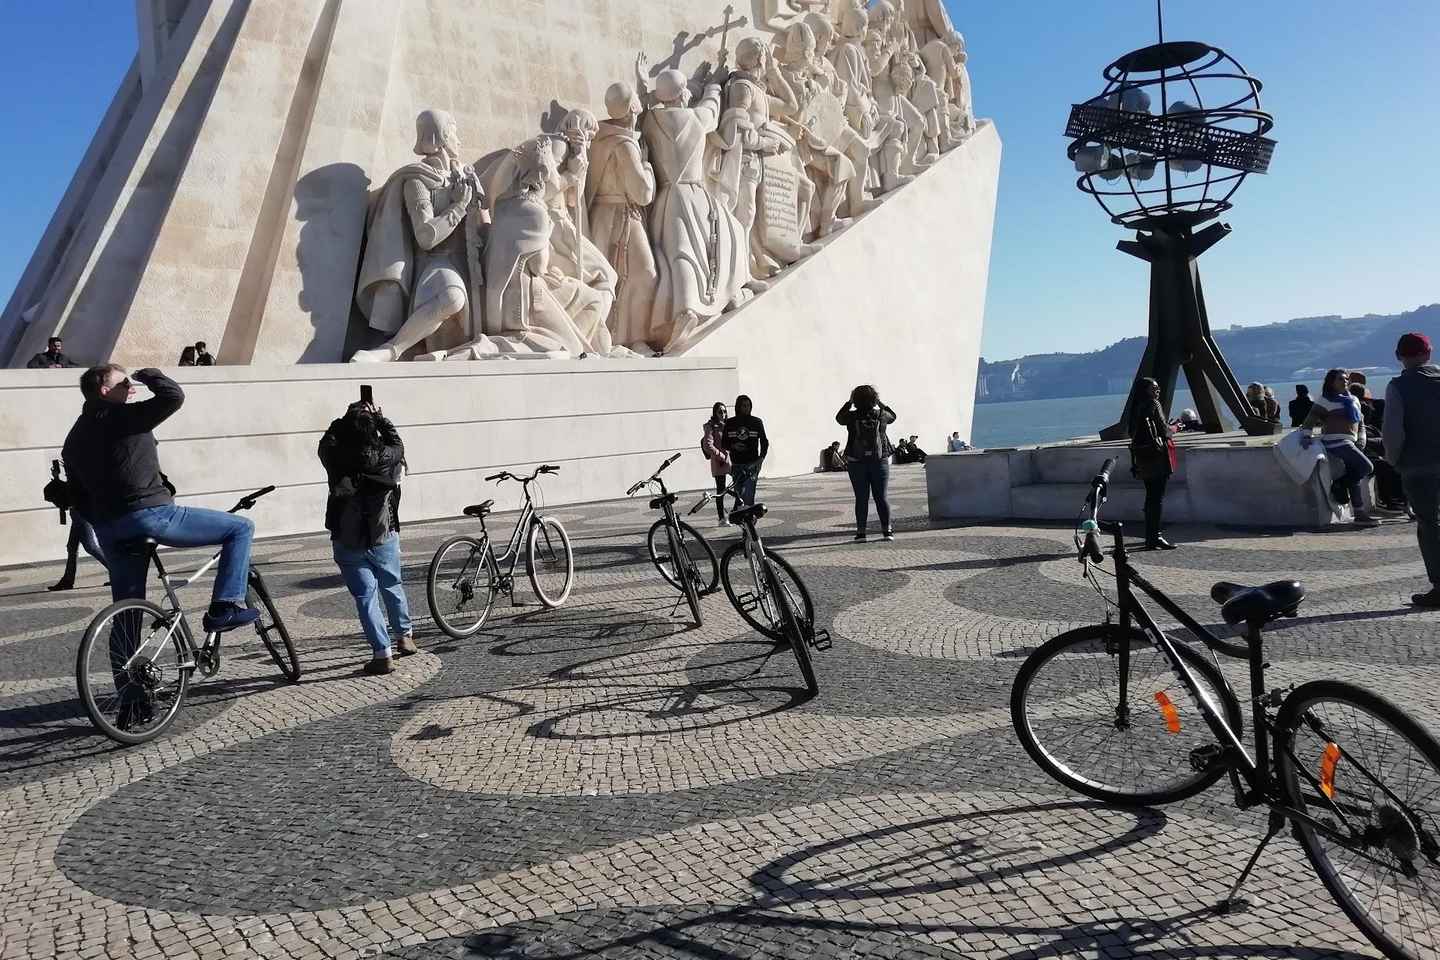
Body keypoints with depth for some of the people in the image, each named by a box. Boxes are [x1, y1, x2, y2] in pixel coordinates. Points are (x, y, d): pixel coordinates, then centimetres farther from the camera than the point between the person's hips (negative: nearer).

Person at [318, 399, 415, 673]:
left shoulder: (335, 459, -15)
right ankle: (405, 635, 38)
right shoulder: (385, 457, -15)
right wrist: (379, 417, 16)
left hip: (347, 542, -1)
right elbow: (396, 443, 8)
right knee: (392, 585, 22)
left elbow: (327, 441, 8)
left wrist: (349, 418, 11)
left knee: (365, 594, 4)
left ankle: (382, 654, 2)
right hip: (384, 537, 1)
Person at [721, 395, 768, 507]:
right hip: (736, 465, 2)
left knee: (748, 494, -14)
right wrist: (733, 446, -10)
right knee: (738, 493, 7)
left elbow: (764, 441, 11)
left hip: (752, 464, -2)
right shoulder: (730, 423, 6)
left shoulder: (757, 422, 4)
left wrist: (761, 457, -3)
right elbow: (723, 444, 11)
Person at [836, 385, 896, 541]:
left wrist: (849, 403, 18)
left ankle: (861, 532, 3)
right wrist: (880, 403, 21)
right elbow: (893, 416, 19)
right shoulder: (881, 415, -4)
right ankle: (887, 530, 10)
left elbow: (839, 418, 14)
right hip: (879, 462, 1)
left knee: (861, 498, 3)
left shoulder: (851, 416, -8)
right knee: (881, 497, 7)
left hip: (857, 463, -1)